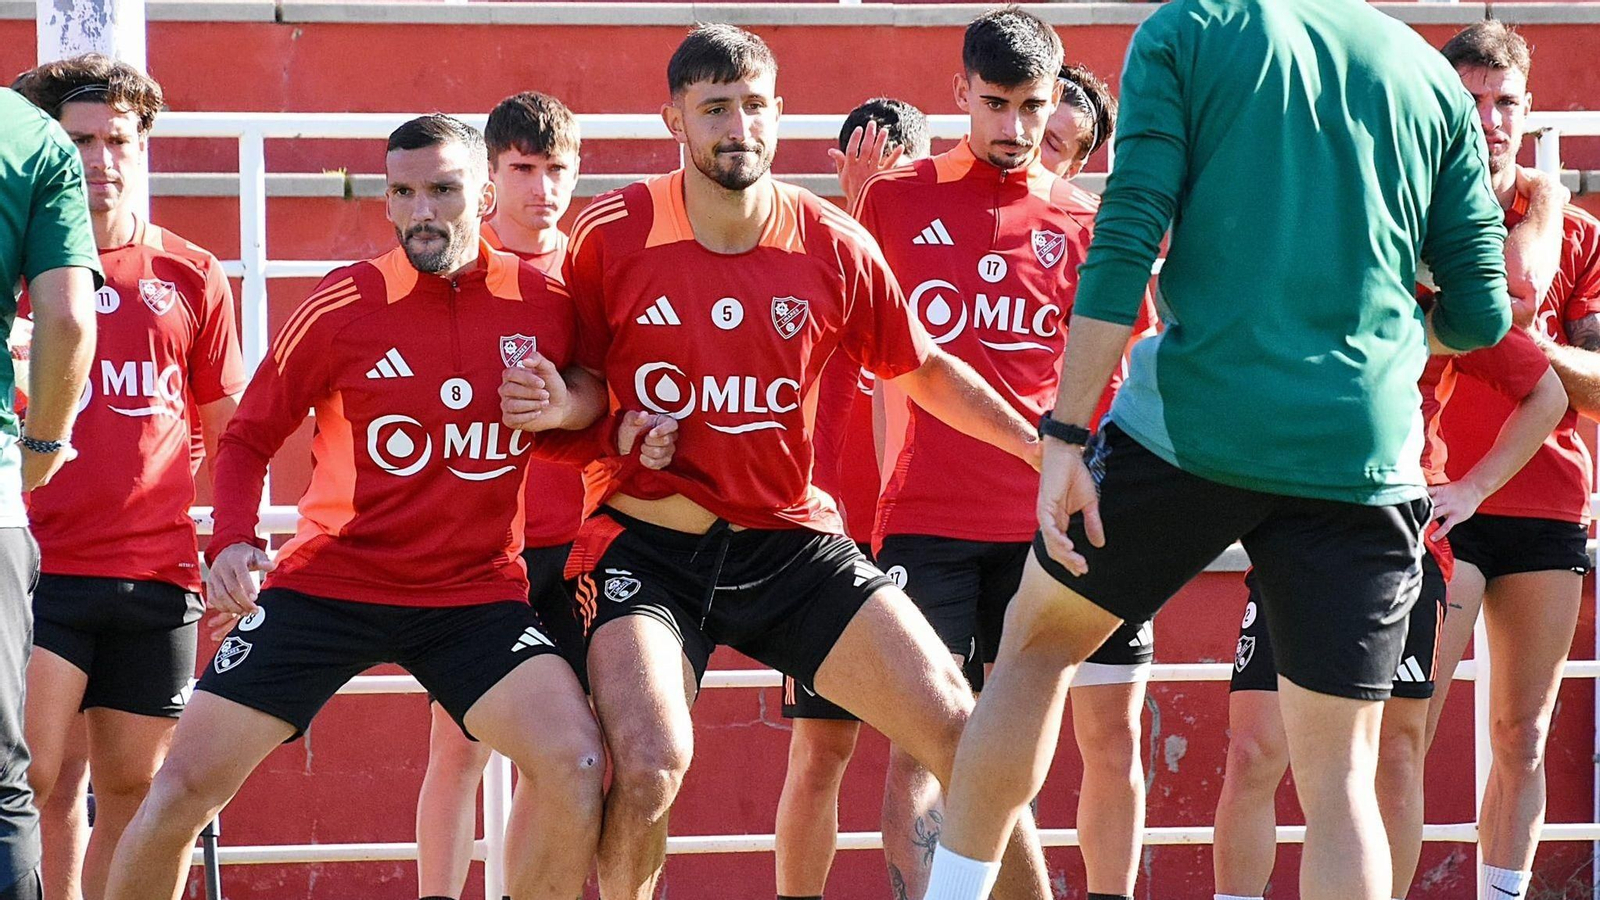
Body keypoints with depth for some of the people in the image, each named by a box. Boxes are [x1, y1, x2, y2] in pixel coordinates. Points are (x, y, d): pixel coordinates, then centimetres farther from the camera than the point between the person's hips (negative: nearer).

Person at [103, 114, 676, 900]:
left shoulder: (545, 304, -2)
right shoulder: (343, 306, -5)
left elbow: (593, 392, 14)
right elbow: (248, 437, 4)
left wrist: (570, 407, -11)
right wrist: (232, 542, -14)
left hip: (475, 594, 1)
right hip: (326, 585, 0)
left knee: (573, 759, -21)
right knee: (187, 783, -6)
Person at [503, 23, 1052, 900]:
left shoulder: (833, 247, -2)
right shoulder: (611, 235, -8)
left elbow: (923, 369, 14)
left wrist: (1045, 447, 9)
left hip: (791, 541, 3)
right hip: (650, 542, -3)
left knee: (961, 730, -7)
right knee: (648, 769, -26)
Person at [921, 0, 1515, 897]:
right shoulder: (1431, 77, 13)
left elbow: (1125, 245, -6)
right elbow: (1481, 313, 12)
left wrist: (1067, 437, -7)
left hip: (1194, 423, -2)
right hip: (1364, 454, 2)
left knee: (1040, 641, 22)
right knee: (1340, 777, 3)